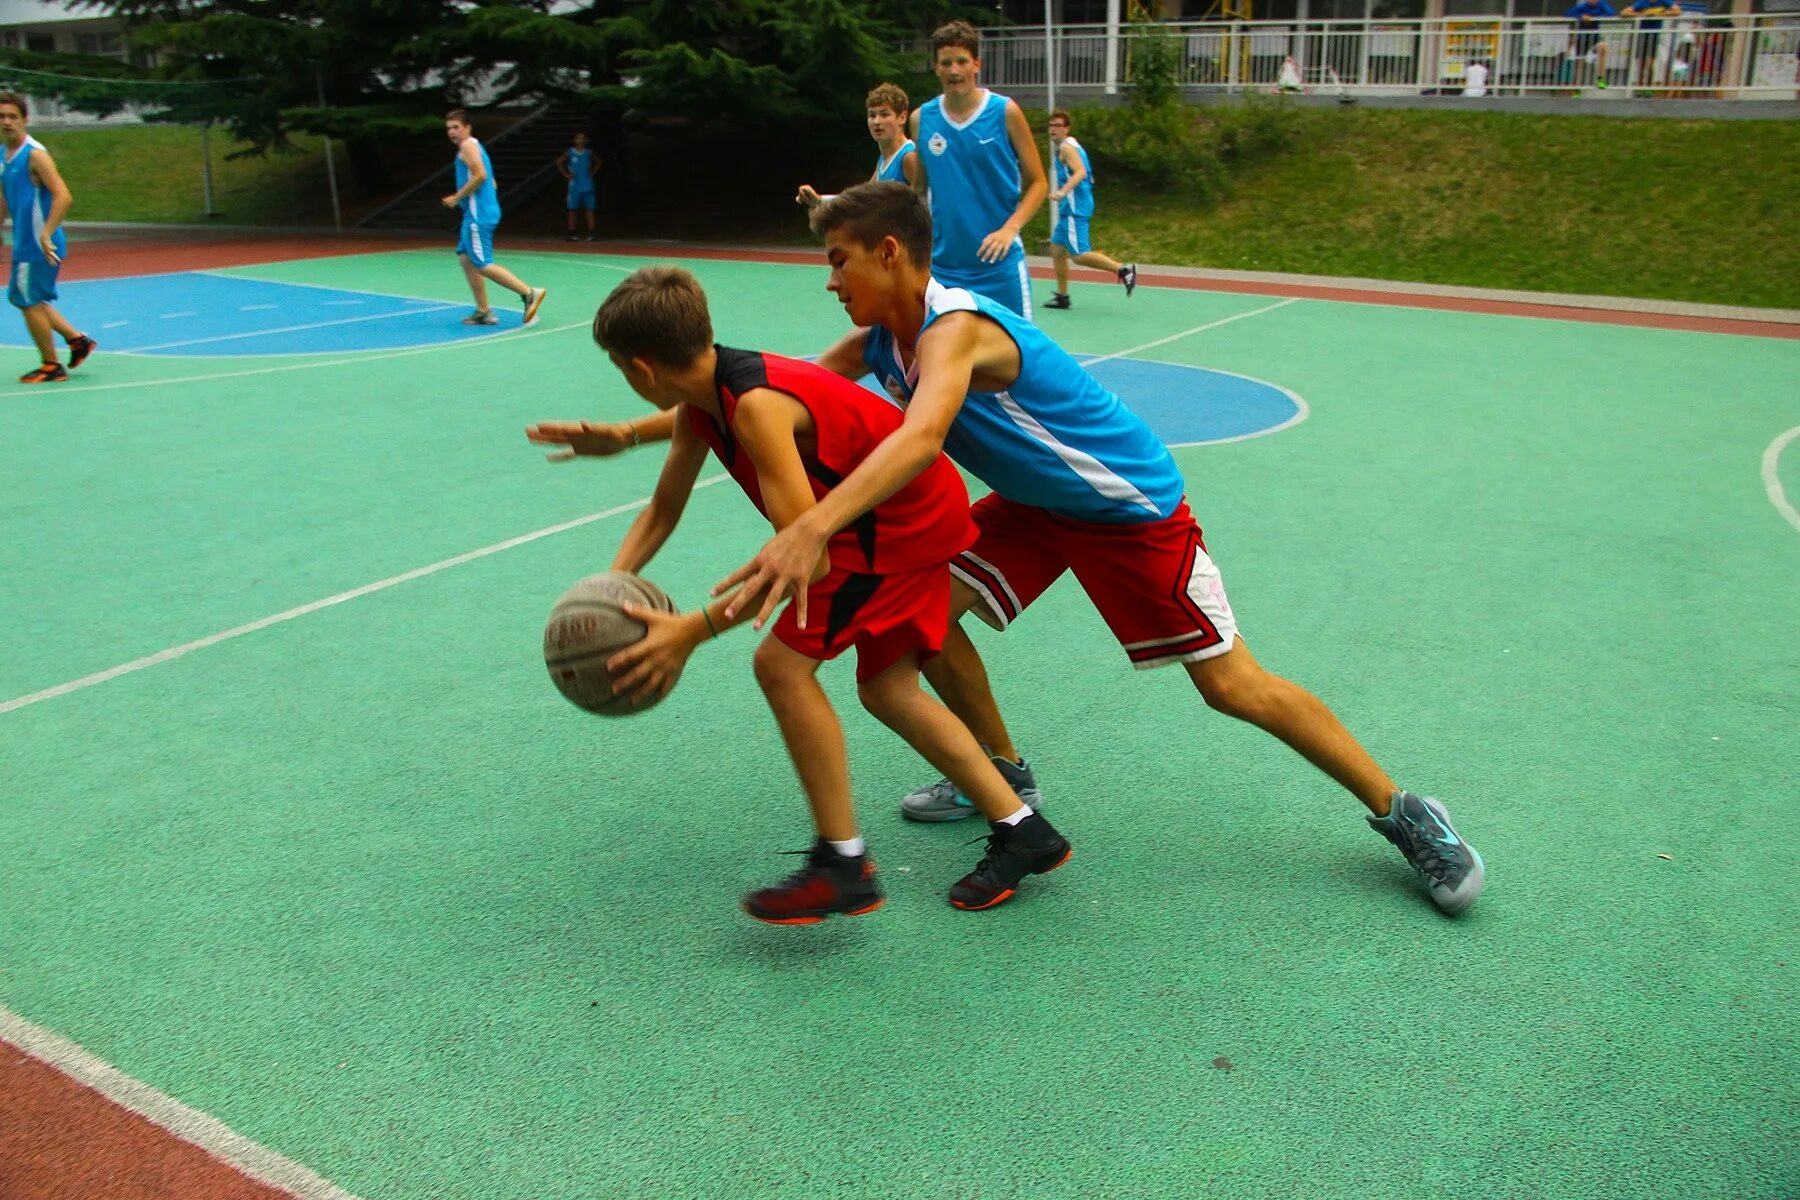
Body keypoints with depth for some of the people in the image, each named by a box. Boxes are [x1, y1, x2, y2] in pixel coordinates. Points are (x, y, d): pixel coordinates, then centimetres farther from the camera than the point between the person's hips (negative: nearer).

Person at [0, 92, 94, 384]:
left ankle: (52, 366, 10)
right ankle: (77, 339, 24)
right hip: (24, 244, 9)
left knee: (30, 302, -2)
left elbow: (63, 197, -24)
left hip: (39, 246, -9)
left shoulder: (35, 154, -15)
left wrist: (45, 235, -29)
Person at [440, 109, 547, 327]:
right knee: (466, 259, 11)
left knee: (482, 265, -11)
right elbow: (488, 181, 24)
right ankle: (483, 312, 11)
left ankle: (530, 293, -13)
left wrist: (456, 198, -15)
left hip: (478, 214, -10)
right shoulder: (475, 146, 21)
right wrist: (460, 199, 19)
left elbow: (480, 175, -23)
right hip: (477, 213, 10)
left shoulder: (468, 145, -8)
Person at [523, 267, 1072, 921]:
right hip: (920, 513, 10)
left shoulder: (757, 405, -30)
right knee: (888, 690, 14)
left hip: (905, 523, -10)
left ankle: (843, 866, -2)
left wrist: (693, 629, -32)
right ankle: (1022, 832, 22)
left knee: (782, 664, -11)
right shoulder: (699, 405, 0)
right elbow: (663, 510, 12)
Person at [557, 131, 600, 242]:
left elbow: (598, 162, 18)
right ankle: (571, 233, 4)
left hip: (587, 186, 2)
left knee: (590, 209, -2)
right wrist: (566, 174, 0)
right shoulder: (570, 152, 0)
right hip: (574, 186, -2)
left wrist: (593, 172, 7)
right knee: (572, 209, 0)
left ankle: (591, 233, -2)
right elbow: (559, 162, 6)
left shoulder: (588, 153, 5)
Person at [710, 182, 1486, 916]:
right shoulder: (878, 341, -4)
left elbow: (920, 437, -52)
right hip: (1037, 501, 8)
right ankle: (1002, 774, 20)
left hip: (1130, 501, -8)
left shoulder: (954, 329, -32)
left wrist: (811, 529, -64)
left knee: (1232, 685, -5)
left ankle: (1401, 814, 12)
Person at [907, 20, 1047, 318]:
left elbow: (1038, 183, -1)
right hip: (942, 263, 3)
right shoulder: (922, 118, 5)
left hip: (998, 261, -3)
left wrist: (1009, 229, -16)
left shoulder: (1005, 112, -4)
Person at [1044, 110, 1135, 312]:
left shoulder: (1066, 147, -9)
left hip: (1074, 210, -10)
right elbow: (1085, 175, 26)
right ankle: (1062, 296, 17)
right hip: (1069, 210, 10)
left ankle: (1123, 269, -16)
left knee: (1080, 254, -16)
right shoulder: (1062, 147, 19)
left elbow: (1080, 172, -25)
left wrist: (1063, 191, -38)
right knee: (1056, 250, 13)